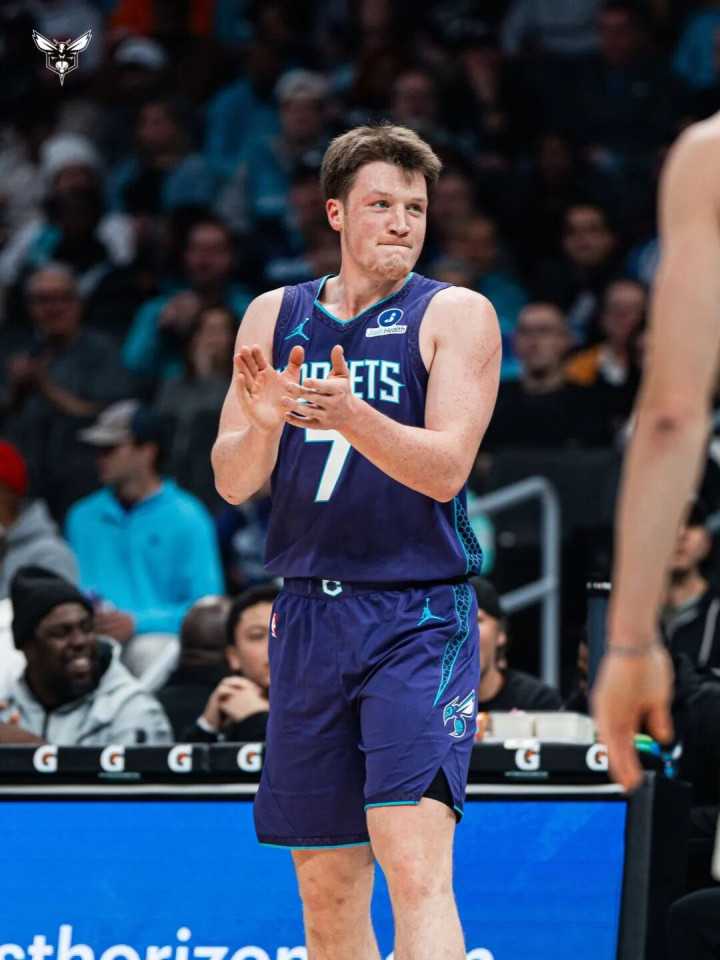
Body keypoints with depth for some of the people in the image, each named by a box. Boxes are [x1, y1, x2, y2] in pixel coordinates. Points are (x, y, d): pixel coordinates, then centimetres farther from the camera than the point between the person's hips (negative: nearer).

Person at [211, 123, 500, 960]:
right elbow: (232, 483, 6)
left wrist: (350, 415, -30)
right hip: (308, 615, 4)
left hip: (419, 616, -4)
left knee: (415, 865, -18)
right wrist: (262, 421, -16)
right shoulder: (274, 316, 10)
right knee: (326, 886, 8)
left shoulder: (455, 315, -1)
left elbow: (445, 468, -13)